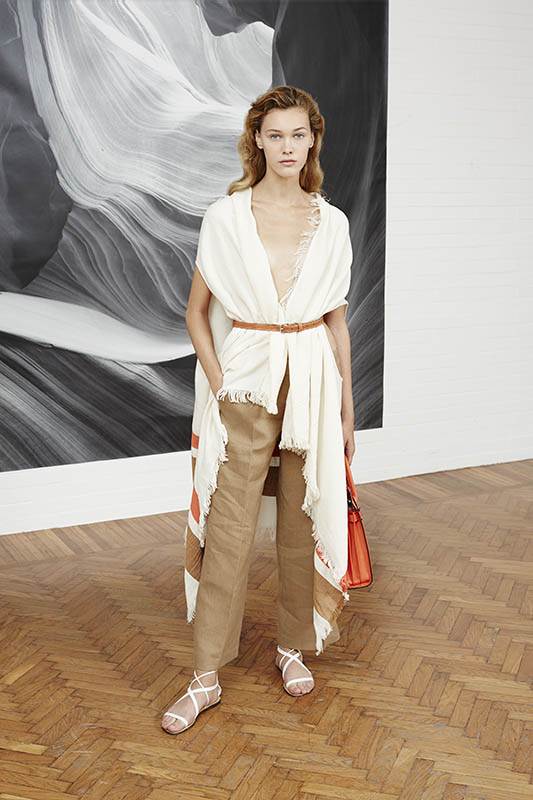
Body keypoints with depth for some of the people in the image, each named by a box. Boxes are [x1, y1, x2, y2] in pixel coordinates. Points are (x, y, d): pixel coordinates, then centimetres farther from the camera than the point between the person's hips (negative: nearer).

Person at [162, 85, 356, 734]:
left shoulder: (332, 223, 6)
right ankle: (207, 674, 9)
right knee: (228, 528, -1)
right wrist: (219, 383, -8)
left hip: (312, 382, 2)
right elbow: (196, 311, 3)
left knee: (303, 521, 9)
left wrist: (347, 406, 9)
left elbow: (336, 320, 10)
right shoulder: (225, 217, -1)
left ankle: (293, 646, 28)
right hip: (244, 383, -2)